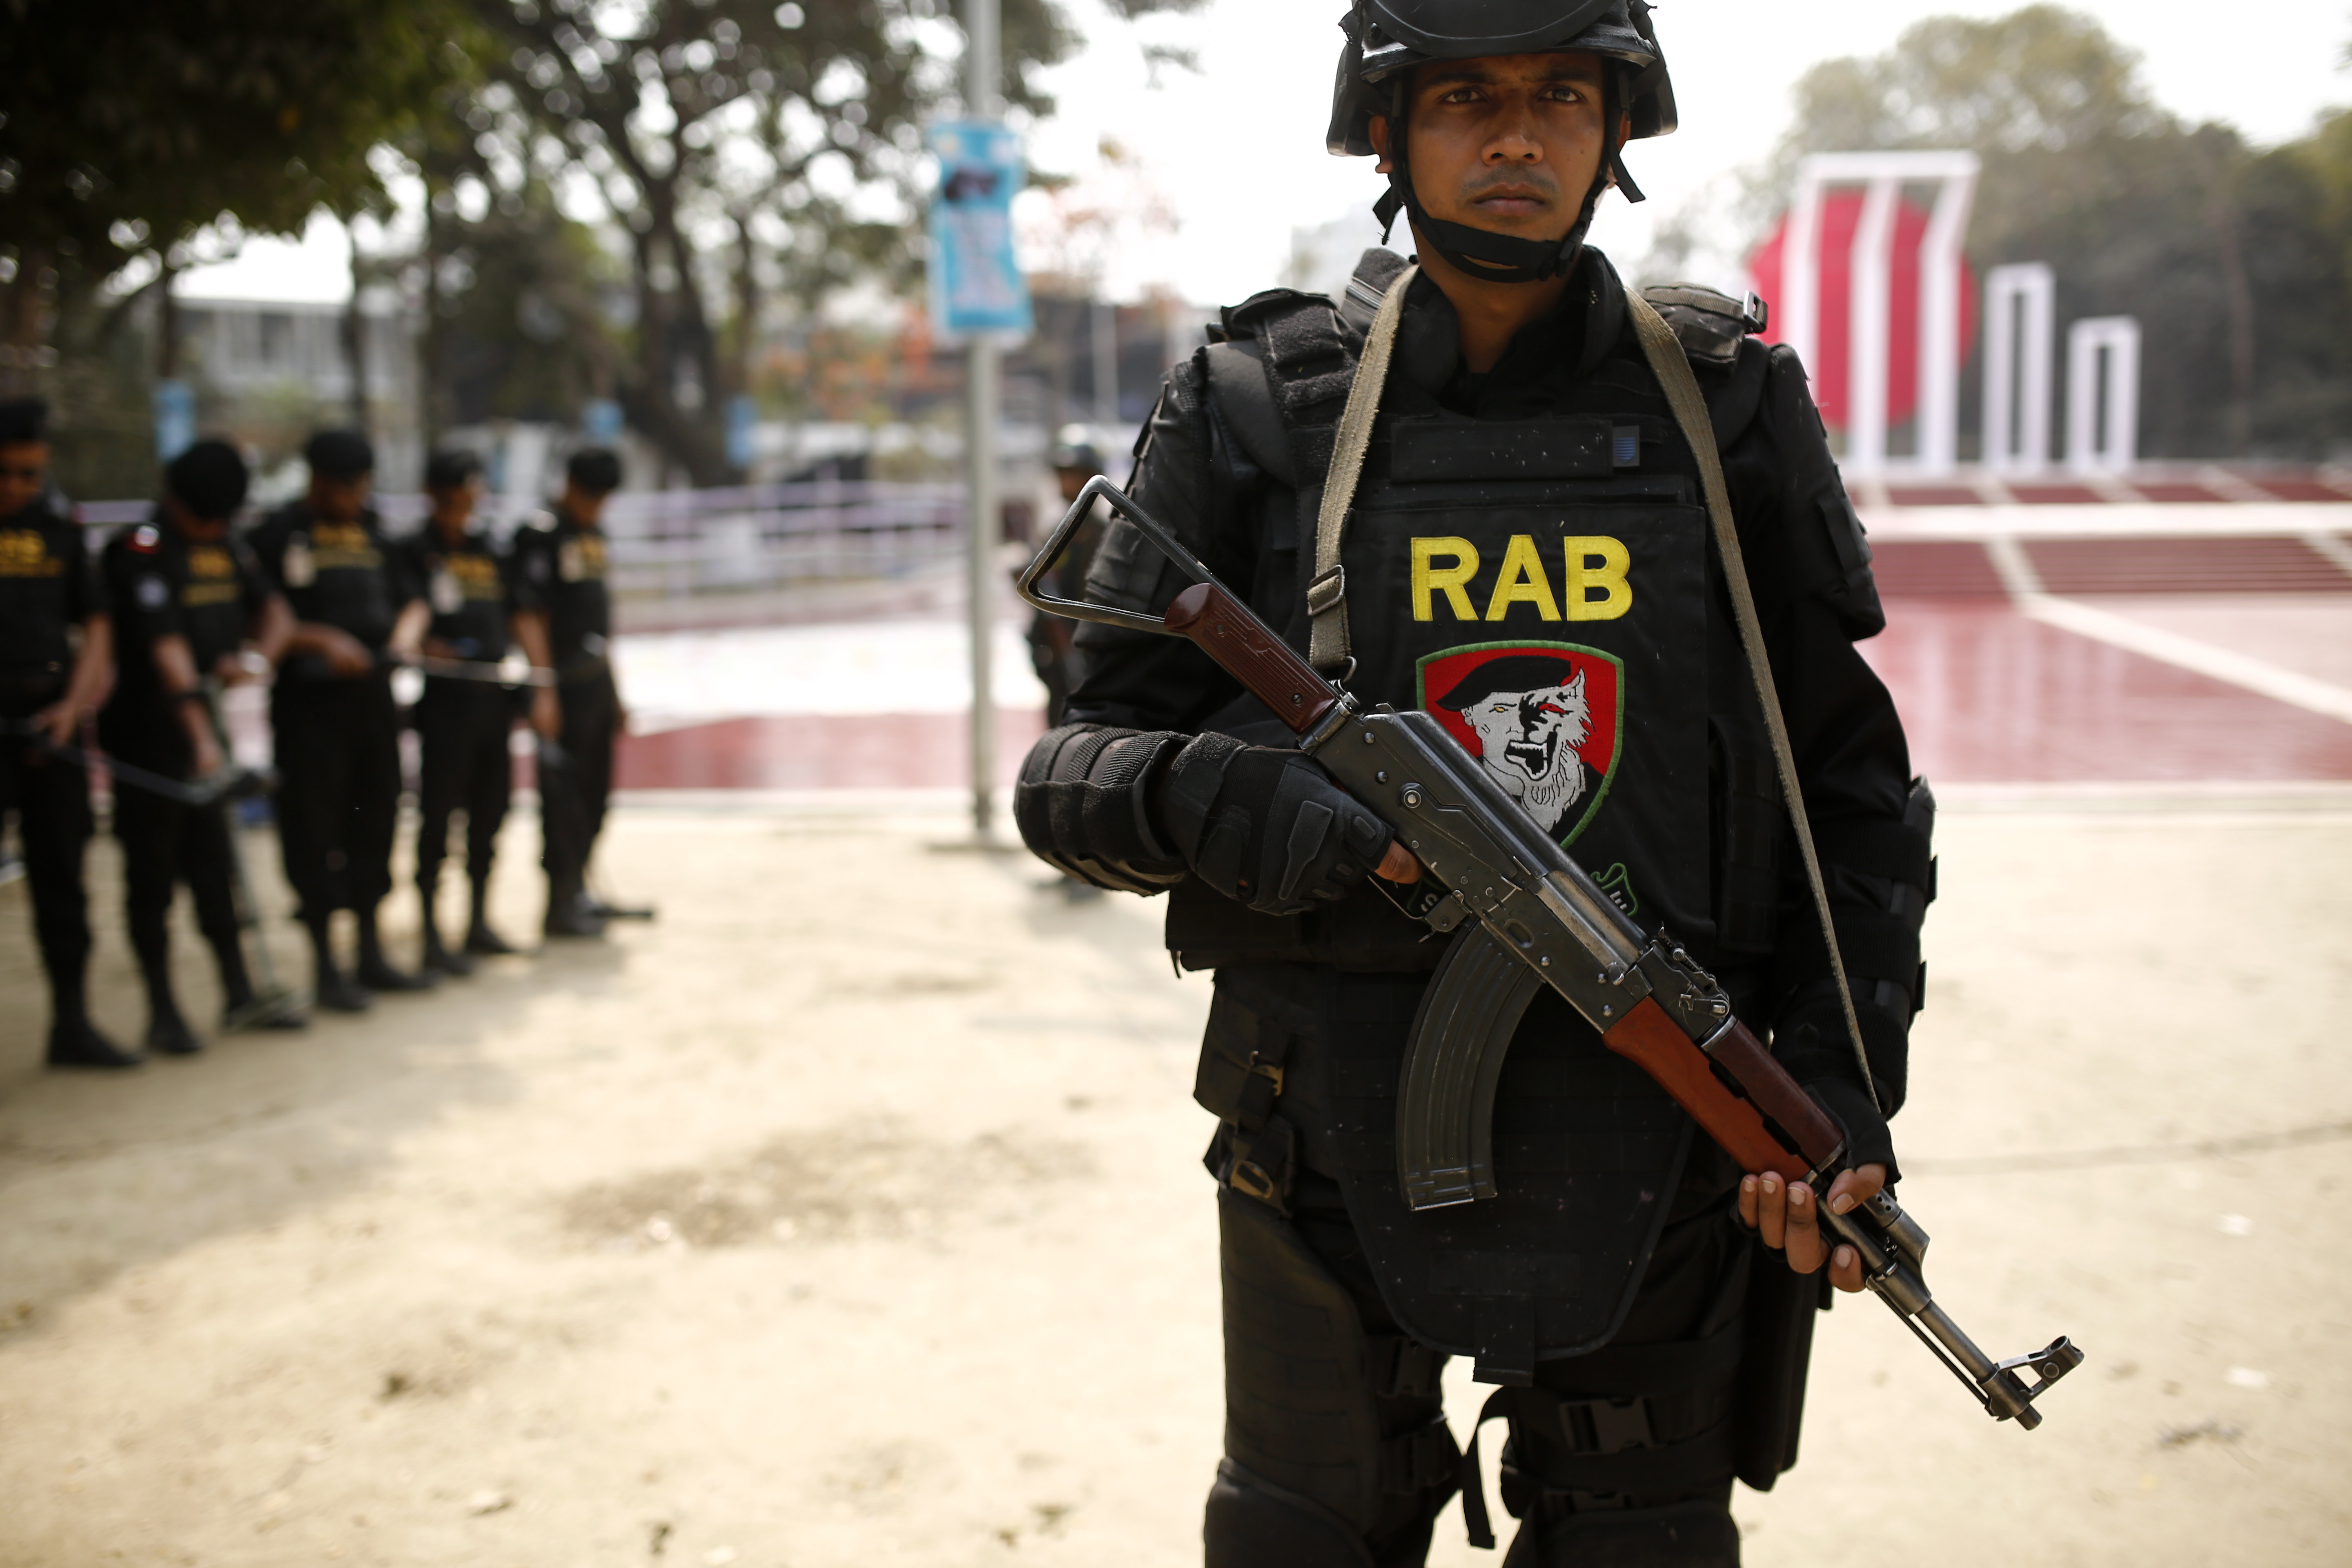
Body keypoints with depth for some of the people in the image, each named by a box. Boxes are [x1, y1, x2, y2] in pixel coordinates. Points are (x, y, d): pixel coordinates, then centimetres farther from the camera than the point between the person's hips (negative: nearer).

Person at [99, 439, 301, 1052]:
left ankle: (240, 995, 21)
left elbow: (274, 611, 11)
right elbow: (167, 648, -27)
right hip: (146, 730, -7)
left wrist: (255, 657, -13)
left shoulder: (227, 549, 9)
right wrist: (201, 735, -37)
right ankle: (163, 1012, 7)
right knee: (152, 871, 0)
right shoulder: (140, 552, -16)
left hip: (201, 718, 7)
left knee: (214, 863, 13)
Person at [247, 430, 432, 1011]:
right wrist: (321, 641, -21)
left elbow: (409, 598, 18)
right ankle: (328, 968, 7)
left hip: (373, 695, 6)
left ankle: (371, 956, 23)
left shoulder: (370, 531, 13)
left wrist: (406, 632, -3)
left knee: (375, 821, 12)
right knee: (315, 832, -2)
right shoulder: (277, 534, -7)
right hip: (310, 701, -6)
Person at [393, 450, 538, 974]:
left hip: (494, 693, 6)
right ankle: (432, 935, 2)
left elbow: (517, 620, 16)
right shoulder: (415, 551, -3)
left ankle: (480, 922, 24)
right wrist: (424, 645, -26)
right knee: (438, 813, -3)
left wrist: (540, 687, 11)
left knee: (490, 807, 12)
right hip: (444, 699, -6)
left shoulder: (492, 552, 14)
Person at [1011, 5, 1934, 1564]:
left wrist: (1845, 1081, -6)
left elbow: (1851, 783, 5)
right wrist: (1208, 798, -22)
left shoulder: (1731, 409, 1)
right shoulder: (1257, 411, -2)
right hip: (1332, 1138, 0)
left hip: (1656, 1145, 1)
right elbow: (1082, 763, 0)